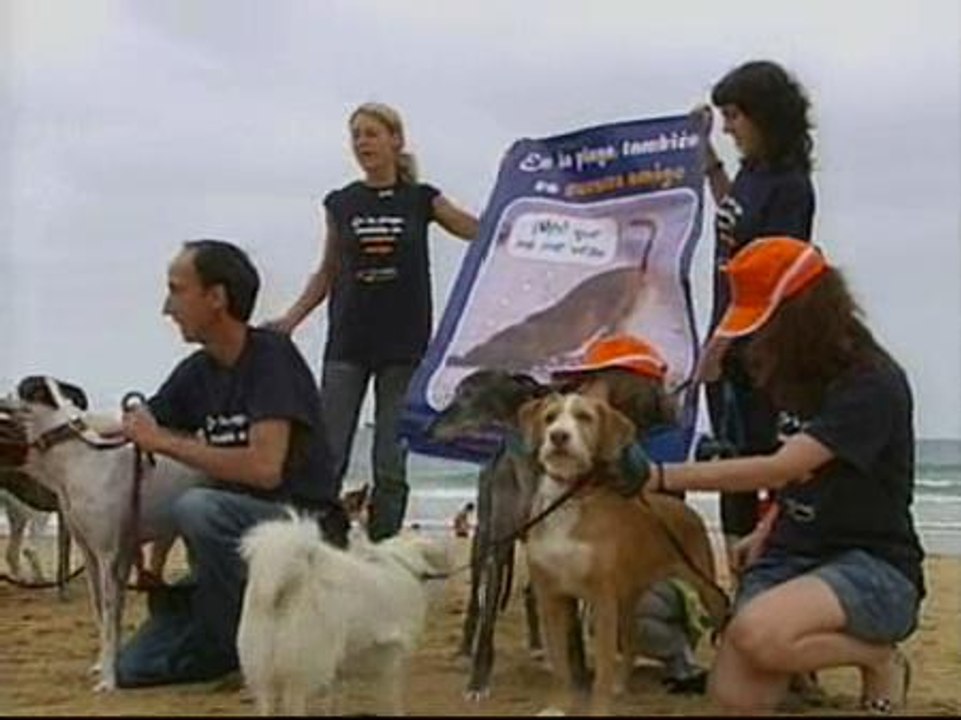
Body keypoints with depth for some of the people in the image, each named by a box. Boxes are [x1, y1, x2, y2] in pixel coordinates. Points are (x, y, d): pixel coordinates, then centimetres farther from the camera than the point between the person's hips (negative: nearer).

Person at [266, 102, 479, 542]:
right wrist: (290, 320, 5)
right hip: (347, 346, 1)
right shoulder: (341, 204, 8)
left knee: (391, 464, 1)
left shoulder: (421, 200, 3)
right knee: (327, 457, -5)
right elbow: (328, 273, 14)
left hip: (403, 346, -1)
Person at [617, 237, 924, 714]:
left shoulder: (873, 384, -16)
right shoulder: (803, 374, 11)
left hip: (875, 565, -7)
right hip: (795, 555, 7)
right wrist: (768, 531, 7)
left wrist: (663, 477, -26)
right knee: (734, 694, -16)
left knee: (756, 633, -34)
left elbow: (779, 468, -25)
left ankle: (878, 657, -7)